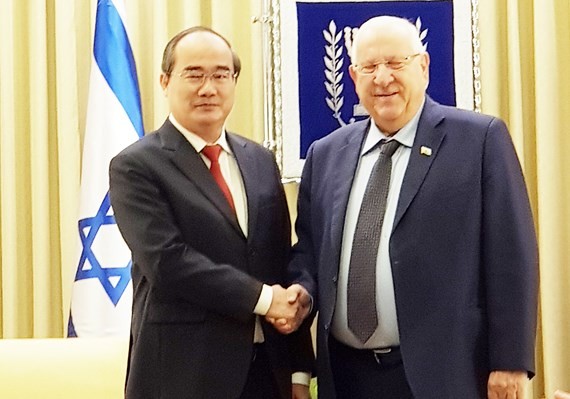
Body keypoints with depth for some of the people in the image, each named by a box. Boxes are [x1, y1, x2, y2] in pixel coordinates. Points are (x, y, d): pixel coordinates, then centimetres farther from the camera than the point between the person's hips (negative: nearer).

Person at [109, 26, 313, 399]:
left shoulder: (261, 161, 10)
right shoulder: (136, 166, -7)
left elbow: (283, 263, 8)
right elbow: (167, 261, -18)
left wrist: (299, 368, 6)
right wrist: (261, 297, -15)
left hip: (267, 368, 5)